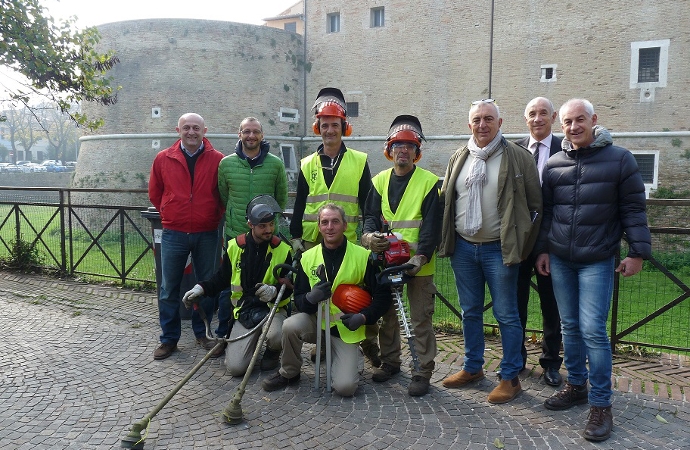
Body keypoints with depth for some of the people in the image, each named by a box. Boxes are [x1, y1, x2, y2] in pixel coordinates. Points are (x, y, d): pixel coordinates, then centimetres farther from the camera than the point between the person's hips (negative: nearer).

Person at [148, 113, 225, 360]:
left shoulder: (218, 160, -3)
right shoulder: (163, 159, 2)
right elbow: (155, 194, 13)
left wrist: (213, 217, 6)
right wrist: (171, 215, 11)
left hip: (207, 235, 0)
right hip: (173, 234, 1)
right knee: (169, 288, 7)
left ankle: (202, 333, 27)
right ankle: (169, 338, 21)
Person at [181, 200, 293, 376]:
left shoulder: (282, 249, -6)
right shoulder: (236, 246, 0)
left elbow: (289, 287, -5)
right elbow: (221, 279, 13)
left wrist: (274, 291, -26)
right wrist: (201, 288, -3)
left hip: (273, 309, -2)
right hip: (244, 310, 2)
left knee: (275, 336, -37)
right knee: (235, 367, -12)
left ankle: (273, 352, 3)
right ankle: (252, 341, 23)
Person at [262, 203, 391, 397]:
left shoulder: (363, 256, -9)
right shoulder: (308, 257, -1)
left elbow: (383, 296, -4)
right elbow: (298, 299, 1)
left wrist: (364, 317, -20)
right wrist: (310, 298, -23)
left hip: (347, 330, -2)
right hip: (316, 322, 2)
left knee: (345, 387, -16)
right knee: (291, 326, -30)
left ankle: (351, 358, 20)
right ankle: (288, 373, -1)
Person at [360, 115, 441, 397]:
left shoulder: (430, 182, -5)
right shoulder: (380, 181, 9)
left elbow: (432, 223, -11)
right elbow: (371, 215, 5)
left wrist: (421, 255, -22)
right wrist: (369, 235, -17)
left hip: (419, 263, -4)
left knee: (420, 320, 4)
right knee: (387, 315, 16)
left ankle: (423, 372, 15)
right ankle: (390, 361, 32)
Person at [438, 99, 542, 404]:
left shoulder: (518, 157, -4)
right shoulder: (458, 159, 9)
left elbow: (535, 205, -2)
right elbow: (445, 201, 15)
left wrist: (521, 245, -3)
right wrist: (446, 241, 10)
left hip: (499, 249, -4)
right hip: (463, 248, 5)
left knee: (506, 315, 3)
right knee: (470, 312, 15)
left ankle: (510, 377, 16)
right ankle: (472, 367, 30)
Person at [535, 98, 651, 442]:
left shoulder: (619, 159, -4)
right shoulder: (554, 164, 6)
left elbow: (633, 209, -3)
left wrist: (637, 252, -6)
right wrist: (542, 249, 8)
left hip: (597, 261, -4)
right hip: (559, 260, 4)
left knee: (592, 330, -7)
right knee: (570, 327, 12)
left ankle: (601, 403, 6)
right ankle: (576, 385, 28)